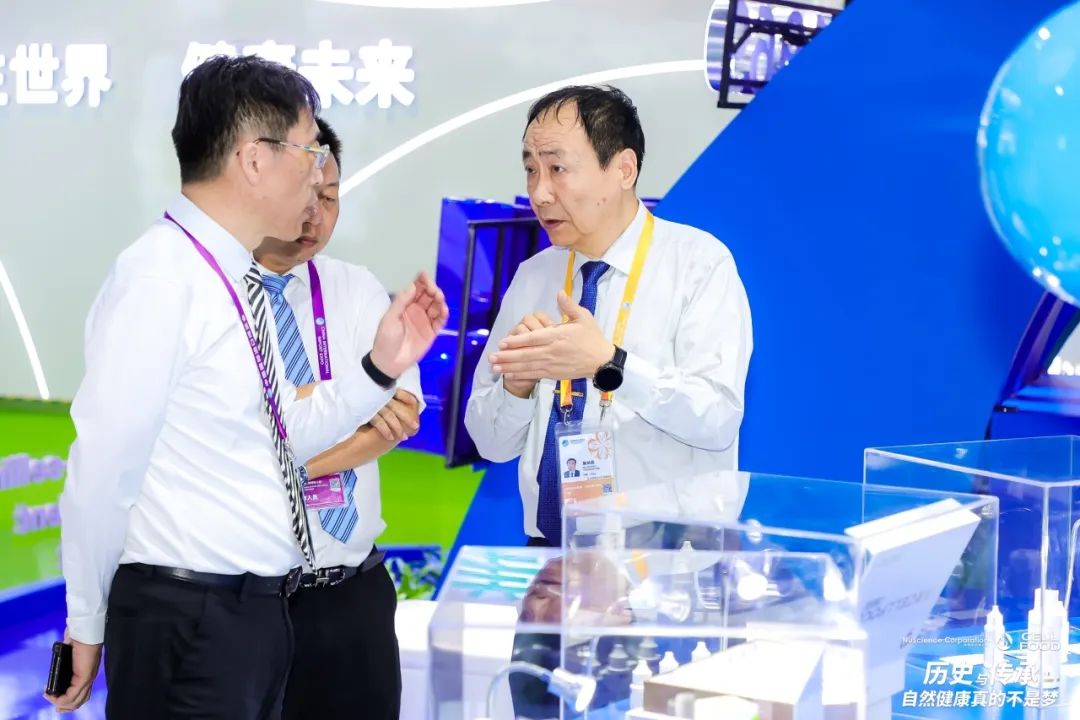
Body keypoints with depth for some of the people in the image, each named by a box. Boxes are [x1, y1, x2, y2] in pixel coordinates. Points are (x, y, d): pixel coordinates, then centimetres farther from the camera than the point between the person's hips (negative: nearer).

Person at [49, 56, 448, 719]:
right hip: (186, 617, -9)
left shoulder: (237, 281, 8)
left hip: (259, 613, 9)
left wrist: (383, 366, 6)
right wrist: (89, 627, -7)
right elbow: (104, 470, -17)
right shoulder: (162, 277, -17)